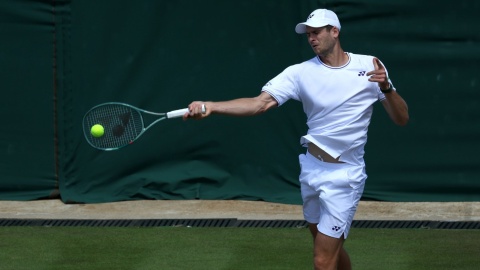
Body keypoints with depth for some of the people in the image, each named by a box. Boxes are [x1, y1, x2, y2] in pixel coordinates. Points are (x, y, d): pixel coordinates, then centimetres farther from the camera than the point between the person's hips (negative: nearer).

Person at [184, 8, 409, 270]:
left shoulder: (369, 66, -5)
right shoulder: (301, 72, -4)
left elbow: (401, 119, -4)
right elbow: (259, 103, -16)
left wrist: (386, 87, -24)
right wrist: (209, 106, -31)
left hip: (344, 175, -4)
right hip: (311, 169, 4)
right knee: (330, 248, 19)